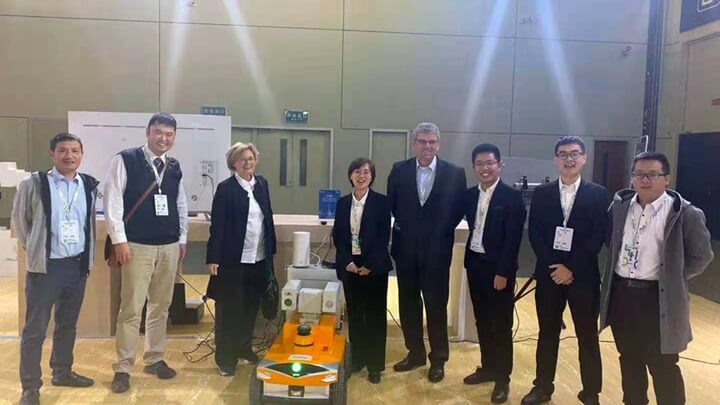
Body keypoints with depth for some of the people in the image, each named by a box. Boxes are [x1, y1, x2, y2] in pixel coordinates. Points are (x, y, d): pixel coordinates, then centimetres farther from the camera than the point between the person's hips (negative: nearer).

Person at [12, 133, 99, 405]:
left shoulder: (89, 185, 3)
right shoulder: (34, 184, -8)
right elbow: (19, 220, 4)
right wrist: (33, 248, 8)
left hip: (78, 264, 4)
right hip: (45, 265, -4)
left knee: (68, 324, 17)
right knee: (35, 329, 2)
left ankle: (62, 372, 34)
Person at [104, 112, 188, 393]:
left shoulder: (175, 167, 10)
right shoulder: (125, 160, -5)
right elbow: (112, 201, -9)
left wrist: (182, 239, 13)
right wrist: (119, 240, -13)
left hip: (169, 246, 5)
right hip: (137, 246, -5)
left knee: (161, 306, 12)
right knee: (131, 308, -2)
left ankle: (155, 359, 25)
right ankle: (123, 368, 10)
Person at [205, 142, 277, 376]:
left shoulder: (262, 184, 8)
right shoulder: (225, 188, -8)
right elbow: (217, 225, -10)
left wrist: (271, 250, 12)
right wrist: (212, 258, -14)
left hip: (259, 259, 5)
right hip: (233, 259, -5)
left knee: (250, 308, 15)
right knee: (228, 310, 5)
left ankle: (244, 348, 32)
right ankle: (225, 357, 17)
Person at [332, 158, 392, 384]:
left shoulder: (382, 202, -3)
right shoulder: (342, 203, 7)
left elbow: (383, 237, -7)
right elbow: (337, 236, 4)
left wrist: (369, 264, -14)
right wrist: (348, 262, -8)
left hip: (374, 266, -3)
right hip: (350, 265, 3)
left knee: (375, 314, 4)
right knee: (354, 314, 10)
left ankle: (375, 364, 13)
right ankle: (357, 358, 24)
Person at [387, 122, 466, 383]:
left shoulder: (454, 173, -4)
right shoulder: (399, 170, 2)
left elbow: (460, 209, 1)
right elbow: (391, 204, 9)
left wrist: (442, 230, -5)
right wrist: (401, 224, -1)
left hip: (437, 248, -2)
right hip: (406, 247, 3)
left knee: (436, 305, 6)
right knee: (408, 303, 12)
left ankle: (438, 359, 22)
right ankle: (415, 353, 29)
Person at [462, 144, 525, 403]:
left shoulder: (512, 196, -11)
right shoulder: (469, 195, 6)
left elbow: (513, 239, -14)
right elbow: (472, 228, 9)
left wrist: (503, 272, -16)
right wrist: (469, 260, 0)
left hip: (498, 267, -5)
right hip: (474, 263, 6)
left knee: (501, 324, 4)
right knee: (482, 321, 15)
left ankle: (502, 378, 18)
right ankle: (488, 368, 31)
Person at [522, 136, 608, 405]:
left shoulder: (598, 194, 0)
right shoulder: (542, 193, 5)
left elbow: (598, 238, -7)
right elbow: (534, 234, 0)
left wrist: (571, 268, -13)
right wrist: (554, 266, -11)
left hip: (584, 276, -1)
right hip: (548, 274, 2)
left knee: (588, 337, 9)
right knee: (547, 334, 12)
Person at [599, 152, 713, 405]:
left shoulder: (685, 213, -11)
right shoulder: (620, 204, 3)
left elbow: (701, 256, -3)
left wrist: (670, 278, -4)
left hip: (658, 299, -5)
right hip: (620, 294, 5)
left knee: (663, 368, 5)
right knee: (629, 361, 20)